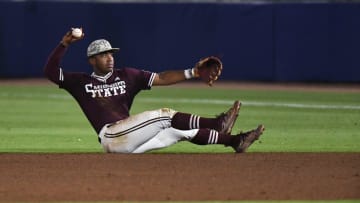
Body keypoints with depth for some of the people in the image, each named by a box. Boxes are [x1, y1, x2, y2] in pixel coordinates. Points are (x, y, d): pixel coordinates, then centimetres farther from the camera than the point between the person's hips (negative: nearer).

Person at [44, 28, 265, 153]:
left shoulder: (126, 76, 19)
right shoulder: (81, 82, 10)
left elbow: (161, 78, 13)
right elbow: (50, 71, -1)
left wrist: (193, 73, 1)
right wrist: (65, 43, -13)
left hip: (130, 141, 5)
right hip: (111, 136, -5)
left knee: (180, 130, -8)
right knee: (165, 115, -18)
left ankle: (234, 140, -10)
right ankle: (216, 123, -16)